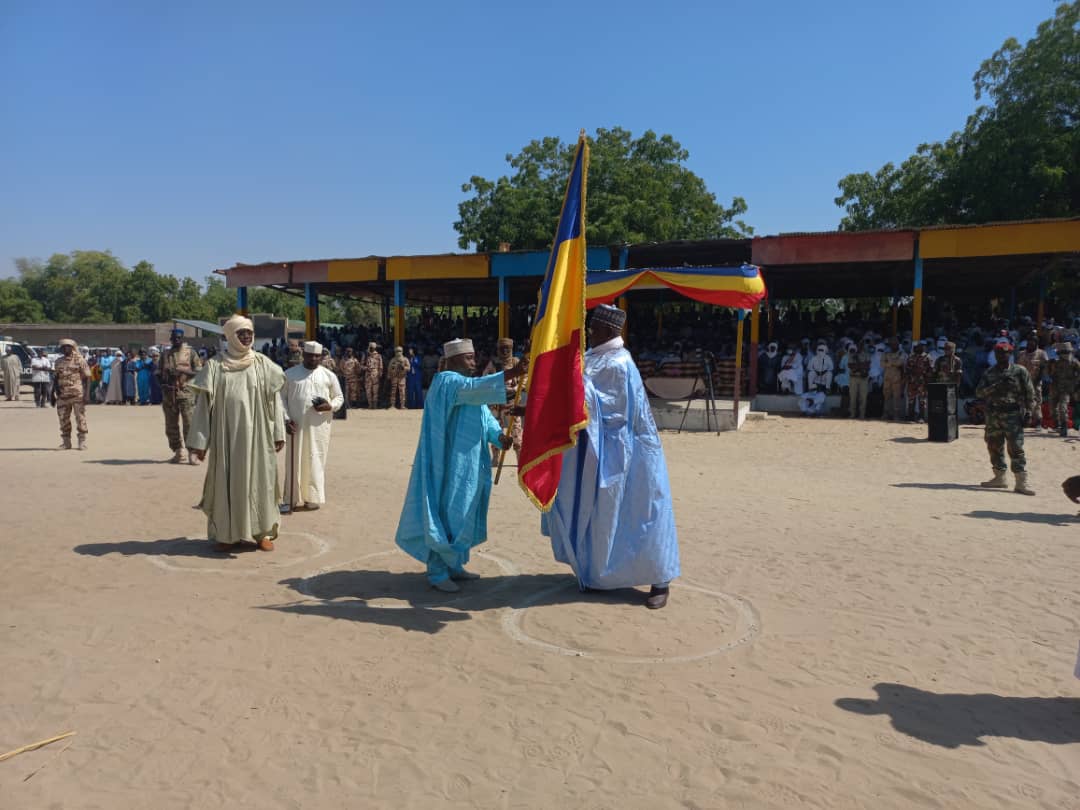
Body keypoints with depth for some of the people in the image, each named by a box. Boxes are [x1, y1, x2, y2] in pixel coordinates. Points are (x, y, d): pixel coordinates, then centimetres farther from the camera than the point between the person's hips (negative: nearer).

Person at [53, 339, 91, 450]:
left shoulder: (80, 360, -1)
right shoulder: (58, 361, 13)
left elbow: (87, 377, -4)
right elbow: (56, 378, 19)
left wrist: (86, 394, -11)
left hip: (78, 395, -5)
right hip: (62, 395, 5)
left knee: (80, 418, -2)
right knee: (63, 419, 7)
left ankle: (82, 442, 4)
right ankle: (66, 442, 16)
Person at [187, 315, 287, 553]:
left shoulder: (263, 364, 3)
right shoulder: (214, 366, -1)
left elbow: (274, 400, 5)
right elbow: (203, 404, -1)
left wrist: (278, 433, 1)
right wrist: (199, 441, -4)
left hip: (256, 435, 1)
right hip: (226, 435, -1)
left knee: (258, 480, 6)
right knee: (226, 481, 6)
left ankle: (262, 532, 15)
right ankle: (226, 533, 18)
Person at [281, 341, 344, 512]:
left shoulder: (329, 375, 5)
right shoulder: (290, 374, 5)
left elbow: (339, 397, 11)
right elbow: (282, 397, 6)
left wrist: (329, 406, -11)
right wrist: (286, 419, -6)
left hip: (319, 426, 0)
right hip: (296, 425, 0)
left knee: (315, 461, 3)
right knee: (295, 460, 3)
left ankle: (313, 497, 12)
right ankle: (295, 498, 11)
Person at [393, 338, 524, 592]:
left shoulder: (467, 385, 17)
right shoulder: (446, 381, -12)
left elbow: (485, 416, 9)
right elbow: (475, 387, -32)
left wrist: (499, 436, -11)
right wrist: (512, 373, -39)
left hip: (468, 464, 10)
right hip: (449, 463, -9)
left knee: (461, 512, 14)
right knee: (446, 512, -4)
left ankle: (453, 565, 25)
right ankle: (437, 572, 5)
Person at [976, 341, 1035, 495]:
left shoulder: (1020, 371, 0)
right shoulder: (989, 373, 9)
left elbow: (1029, 393, 1)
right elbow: (979, 392, -2)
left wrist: (1028, 411, -4)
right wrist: (996, 386, -16)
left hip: (1013, 415, -4)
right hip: (993, 415, 5)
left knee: (1016, 448, -10)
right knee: (994, 447, 10)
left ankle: (1021, 483, -9)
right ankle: (999, 478, 22)